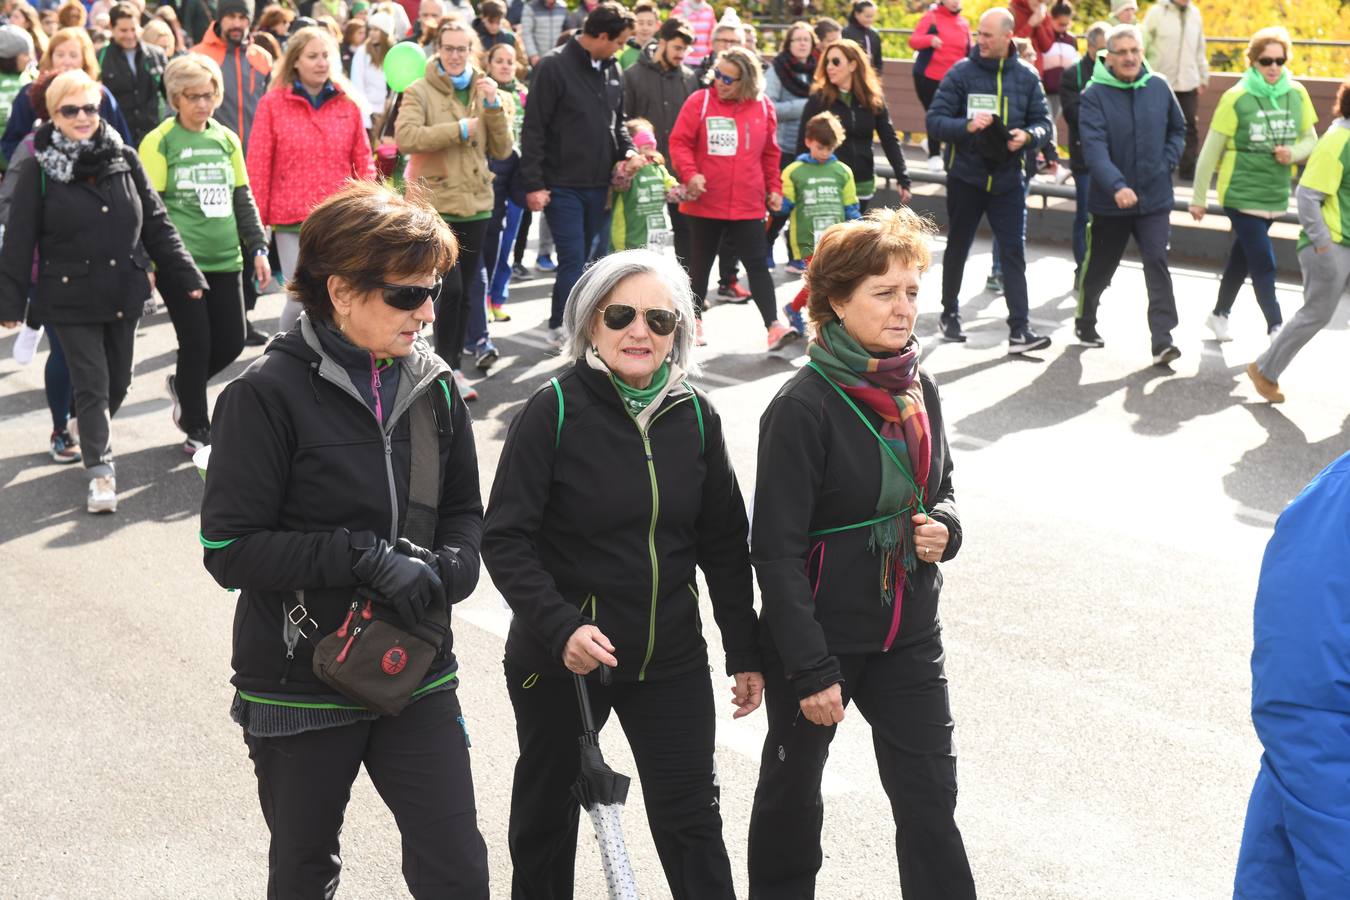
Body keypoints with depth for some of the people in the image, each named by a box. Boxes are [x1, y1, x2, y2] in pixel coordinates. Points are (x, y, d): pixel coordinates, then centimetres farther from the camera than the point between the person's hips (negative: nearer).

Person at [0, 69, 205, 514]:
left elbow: (157, 224, 6)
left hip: (124, 292, 4)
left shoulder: (123, 159, 2)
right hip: (71, 297, -3)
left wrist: (185, 275, 3)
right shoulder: (38, 169, -6)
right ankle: (101, 470, 5)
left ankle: (91, 435, 41)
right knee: (92, 384, -3)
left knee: (118, 381, 14)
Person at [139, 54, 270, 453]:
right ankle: (196, 429, 12)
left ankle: (182, 385, 34)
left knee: (231, 342, 6)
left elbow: (243, 199, 15)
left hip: (225, 259, 5)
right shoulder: (160, 142, -5)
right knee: (197, 343, -3)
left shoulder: (226, 139, 11)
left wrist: (258, 248, 9)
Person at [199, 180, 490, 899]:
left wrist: (447, 568, -12)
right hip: (299, 684, -3)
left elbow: (463, 510, 9)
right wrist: (362, 555, -25)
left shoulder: (430, 385, -1)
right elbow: (230, 549, -18)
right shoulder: (268, 395, -16)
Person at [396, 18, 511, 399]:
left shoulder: (483, 91, 11)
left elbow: (502, 150, 5)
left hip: (476, 204, 5)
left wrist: (493, 106, -8)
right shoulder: (420, 91, -3)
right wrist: (459, 129, -19)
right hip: (437, 205, -5)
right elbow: (405, 137, -20)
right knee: (451, 287, -13)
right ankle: (447, 368, -1)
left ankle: (452, 364, 21)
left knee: (464, 291, 10)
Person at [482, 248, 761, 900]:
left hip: (672, 659, 2)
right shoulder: (555, 412, -12)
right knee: (547, 808, 17)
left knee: (692, 820, 4)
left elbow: (725, 544, 7)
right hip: (560, 658, -2)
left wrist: (745, 652, 8)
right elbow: (505, 539, -14)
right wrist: (559, 626, -27)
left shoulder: (694, 417, 0)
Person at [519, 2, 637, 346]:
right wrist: (533, 184, -15)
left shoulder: (611, 69, 9)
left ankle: (560, 324, 23)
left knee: (579, 259, 12)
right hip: (562, 185, -6)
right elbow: (534, 129, -12)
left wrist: (627, 150, 0)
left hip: (597, 185, 7)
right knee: (573, 259, -10)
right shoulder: (554, 66, -12)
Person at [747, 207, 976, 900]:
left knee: (931, 798, 4)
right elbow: (777, 550, -18)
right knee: (792, 787, 17)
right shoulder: (804, 407, -19)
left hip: (909, 633, 5)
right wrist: (811, 669, -19)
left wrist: (944, 527, -8)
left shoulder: (917, 389, 1)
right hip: (820, 633, -5)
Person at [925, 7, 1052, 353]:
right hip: (965, 177, -1)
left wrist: (1028, 135, -18)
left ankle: (1019, 330, -6)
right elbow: (935, 120, -8)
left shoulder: (1027, 77, 2)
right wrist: (966, 126, -26)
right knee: (957, 249, 13)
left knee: (1014, 252, -5)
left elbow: (1044, 123, 5)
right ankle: (950, 314, 32)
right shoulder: (961, 72, -5)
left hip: (1008, 180, 1)